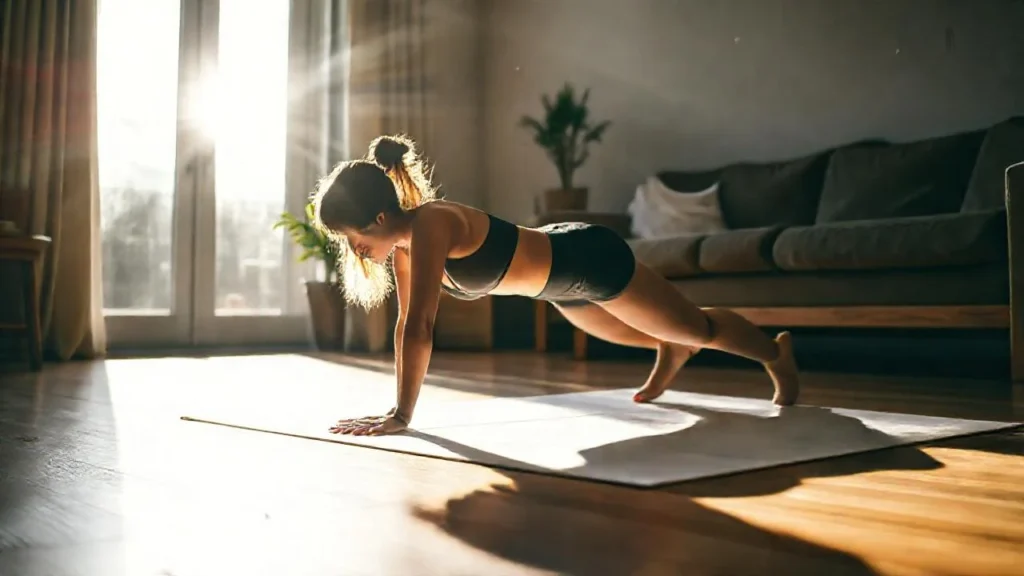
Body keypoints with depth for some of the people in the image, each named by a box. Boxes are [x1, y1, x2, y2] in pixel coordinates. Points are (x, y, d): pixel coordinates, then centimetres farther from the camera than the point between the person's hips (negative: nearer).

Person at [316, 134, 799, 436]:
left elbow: (421, 327, -38)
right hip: (562, 276, 7)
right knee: (617, 332, 35)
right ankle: (671, 352, 66)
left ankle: (776, 353, 44)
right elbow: (405, 324, -3)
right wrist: (398, 404, -5)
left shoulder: (429, 225, -34)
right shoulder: (403, 240, -9)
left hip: (592, 260, -7)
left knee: (699, 328, 17)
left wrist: (402, 415, -35)